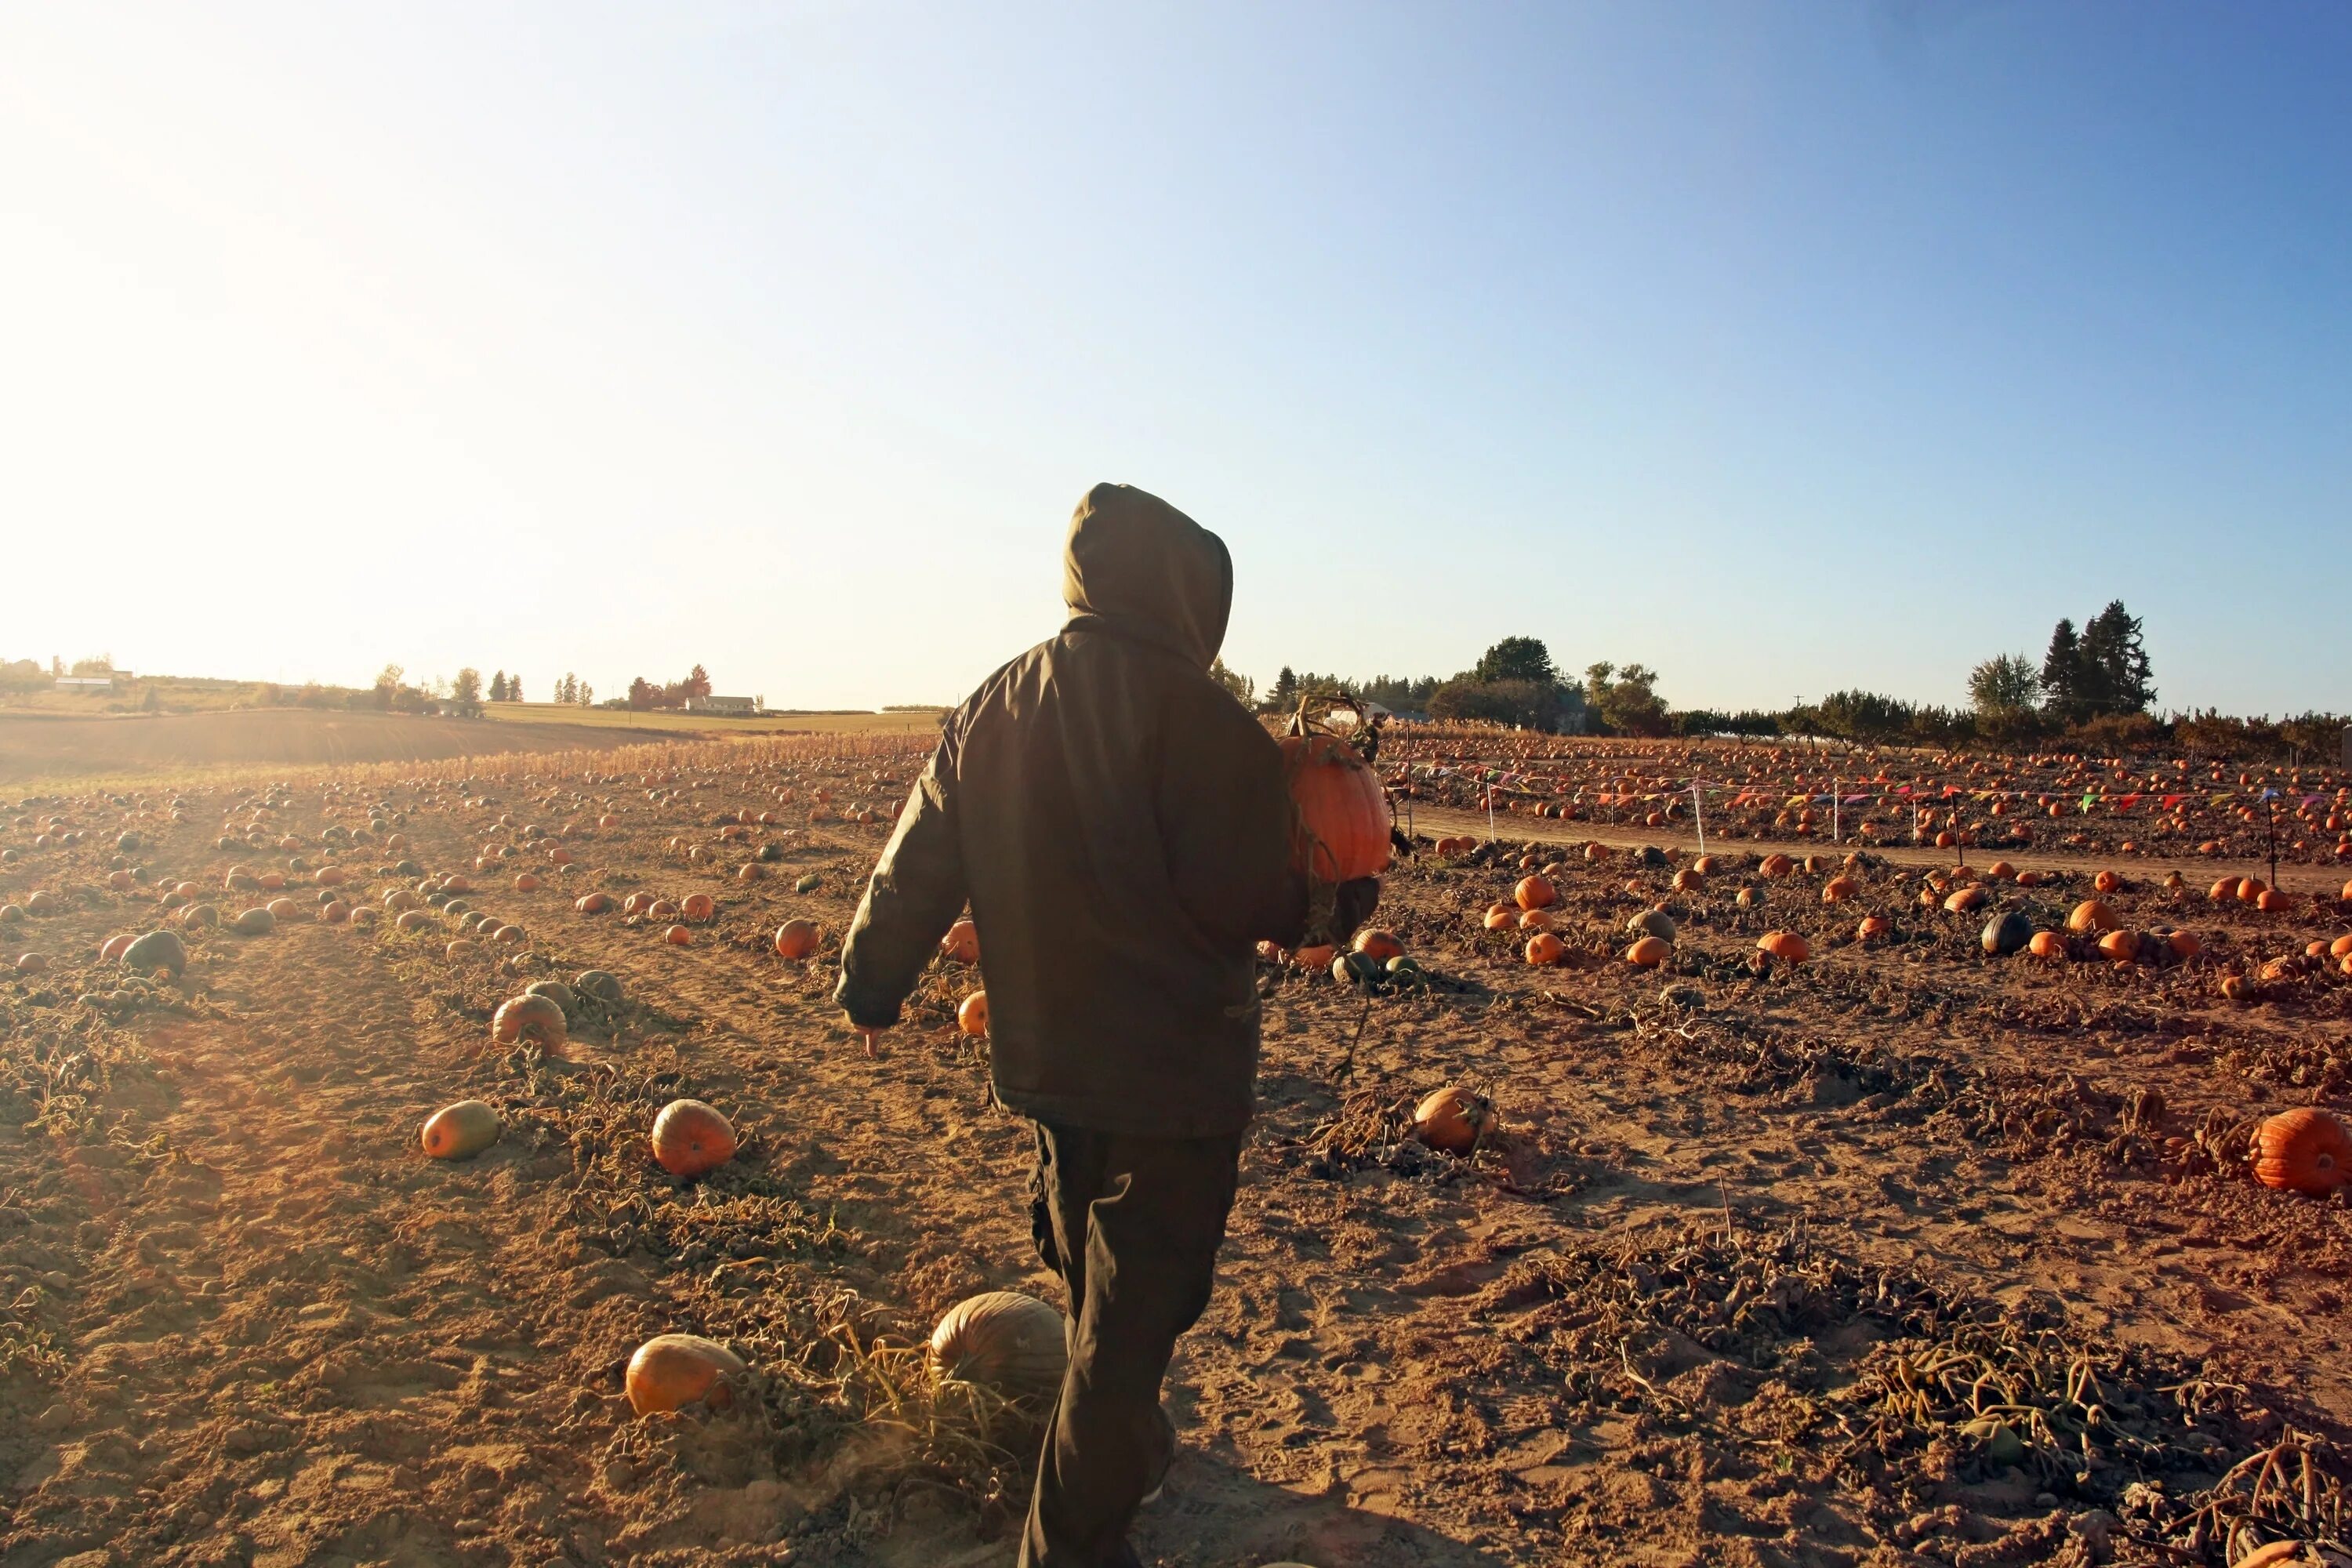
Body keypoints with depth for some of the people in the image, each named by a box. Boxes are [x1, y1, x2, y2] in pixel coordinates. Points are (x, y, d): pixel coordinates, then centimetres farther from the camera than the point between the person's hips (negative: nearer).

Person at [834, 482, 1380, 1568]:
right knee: (1134, 1308, 6)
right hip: (1175, 1066, -7)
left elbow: (918, 863, 10)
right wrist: (1335, 908, 2)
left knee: (1092, 1273, 26)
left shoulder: (993, 707, 4)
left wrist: (871, 983, 23)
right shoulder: (1193, 712, -16)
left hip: (1041, 1057, 7)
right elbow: (1247, 899, -19)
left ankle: (1128, 1448, 47)